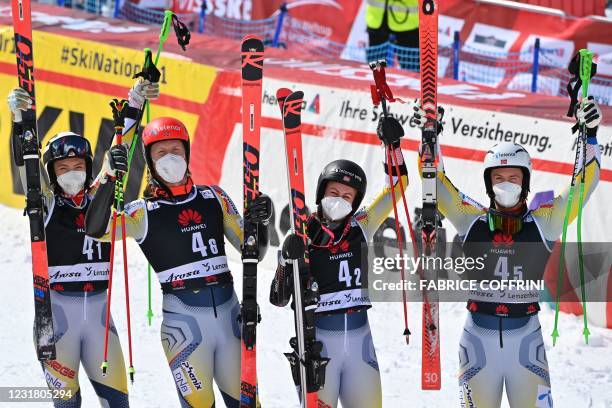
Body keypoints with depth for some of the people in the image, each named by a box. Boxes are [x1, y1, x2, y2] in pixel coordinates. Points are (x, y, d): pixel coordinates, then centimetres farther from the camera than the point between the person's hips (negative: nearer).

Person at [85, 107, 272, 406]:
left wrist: (259, 222, -6)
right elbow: (96, 229, -17)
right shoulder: (144, 212, 1)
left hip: (228, 313, 4)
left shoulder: (213, 197, 11)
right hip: (183, 320, -3)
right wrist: (110, 176, -26)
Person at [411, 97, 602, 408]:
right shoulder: (471, 220, 5)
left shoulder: (543, 223, 3)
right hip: (479, 334, 1)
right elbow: (437, 183, 5)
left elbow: (584, 183, -2)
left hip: (526, 337, -1)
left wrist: (589, 135, -14)